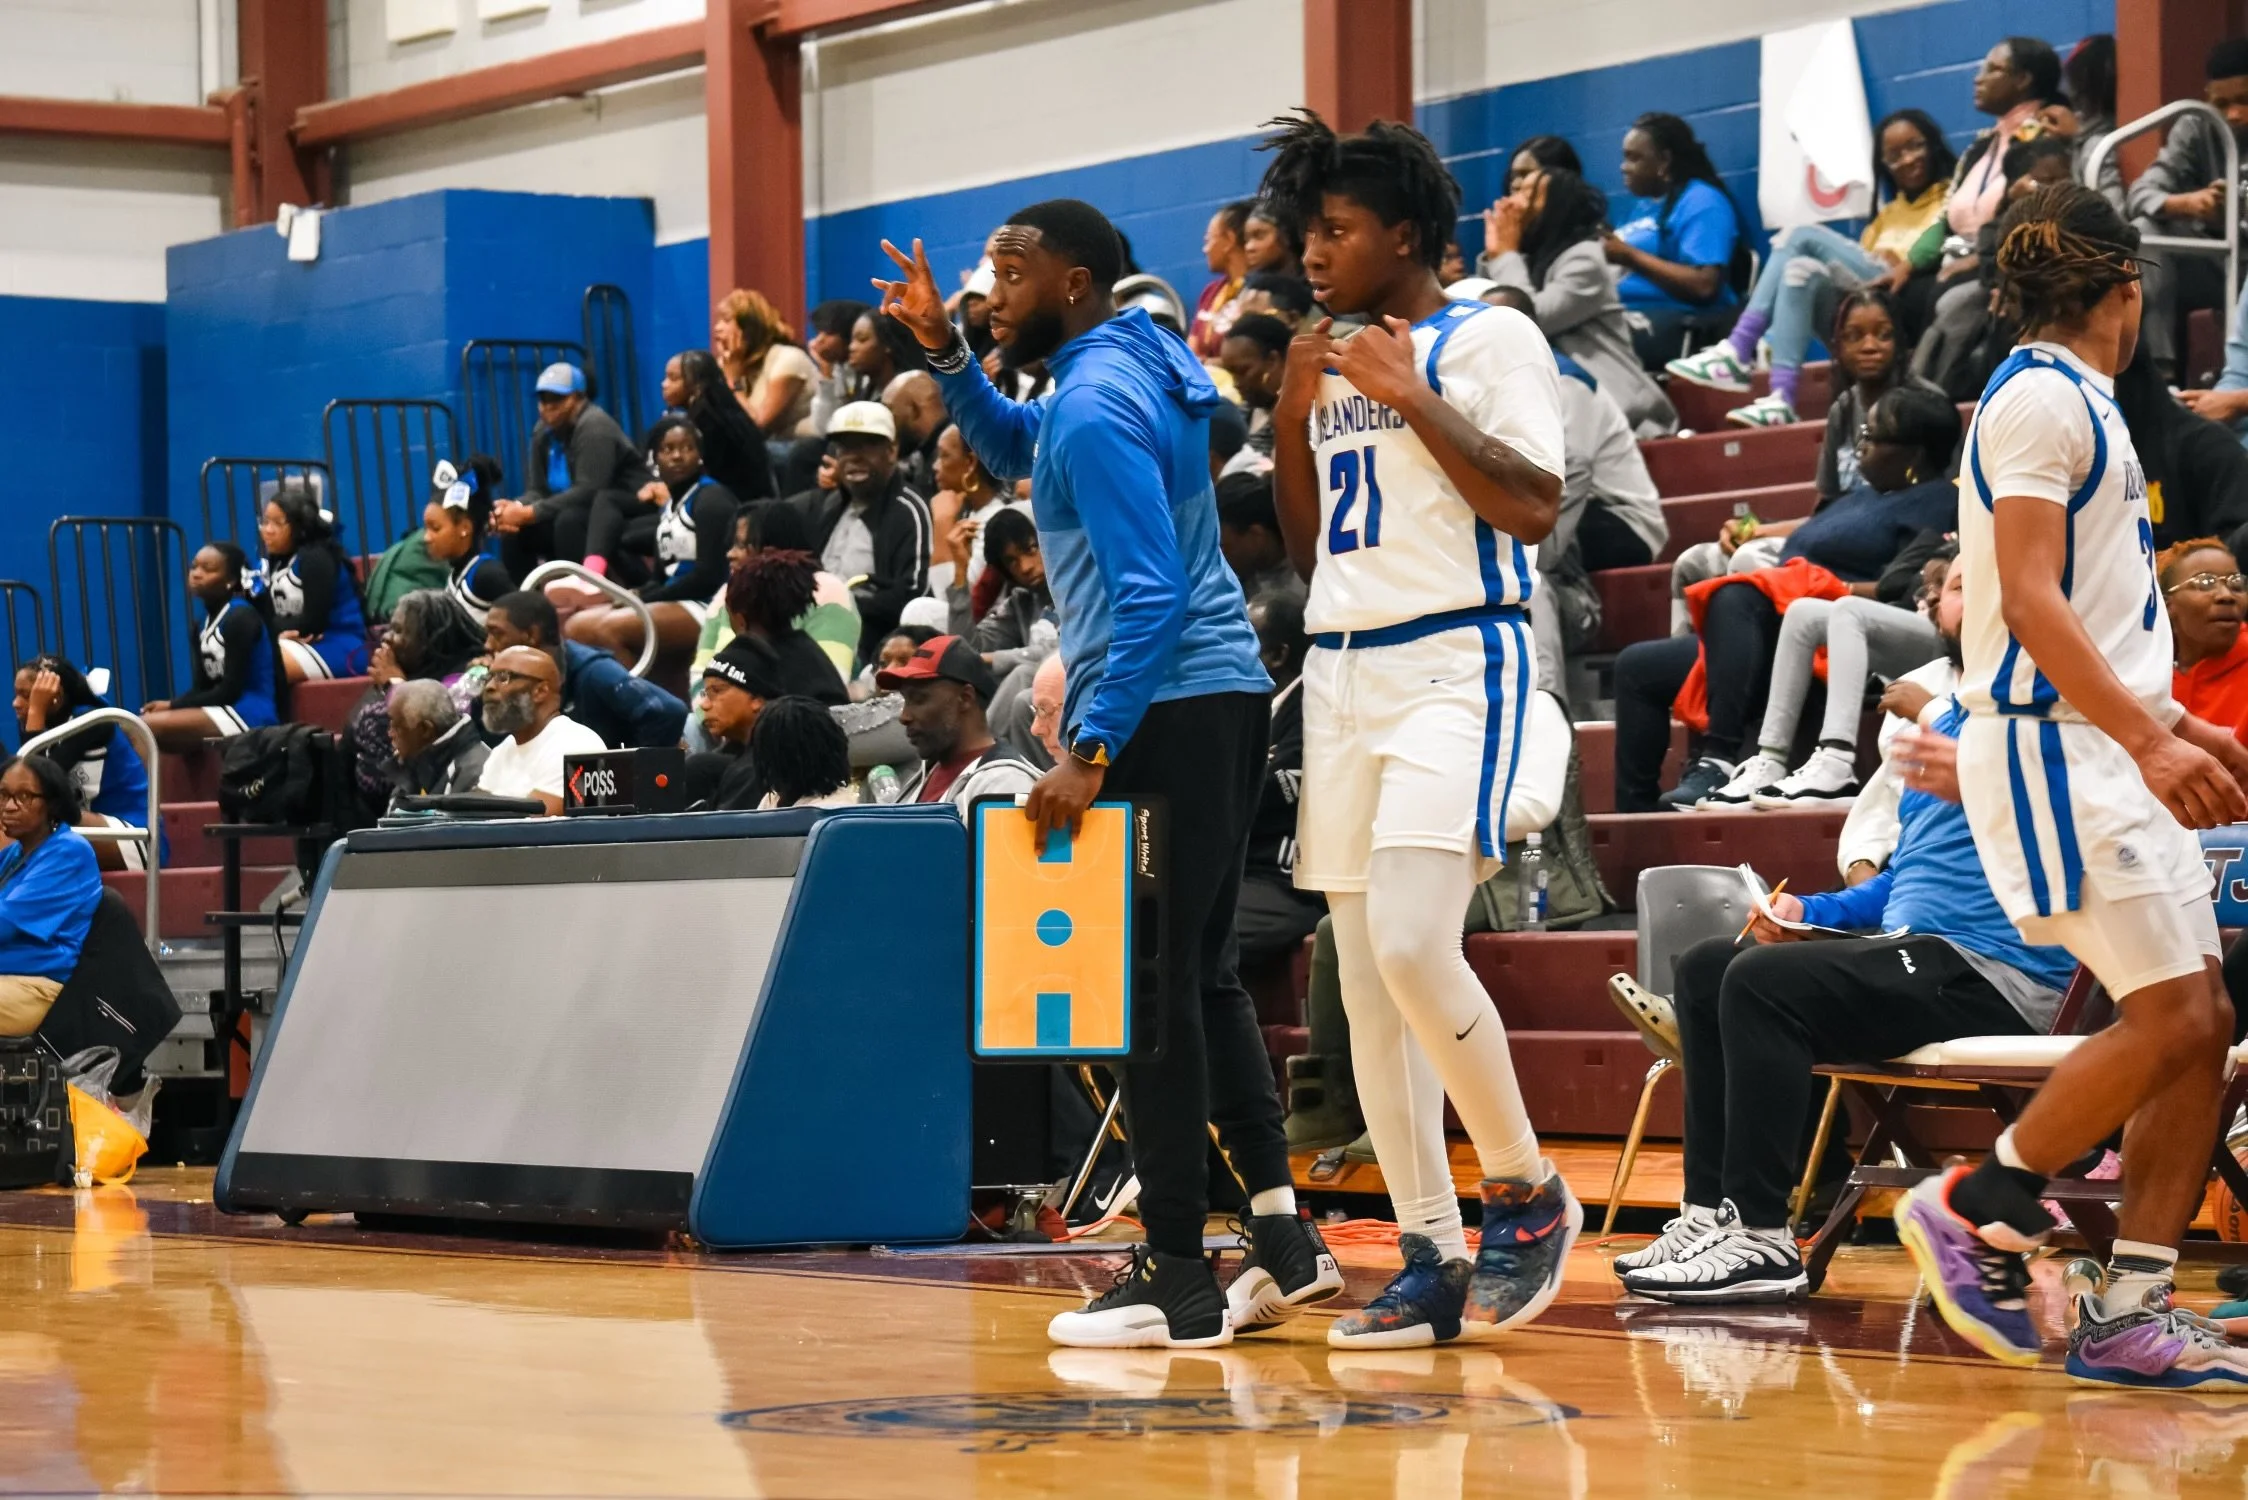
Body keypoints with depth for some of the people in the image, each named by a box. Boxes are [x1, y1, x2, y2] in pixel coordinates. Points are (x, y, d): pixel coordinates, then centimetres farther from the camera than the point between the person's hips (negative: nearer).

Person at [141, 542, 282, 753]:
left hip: (250, 713, -10)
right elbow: (203, 687, 15)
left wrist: (172, 706, -10)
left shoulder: (240, 618, -11)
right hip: (227, 711, 10)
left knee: (149, 726, -23)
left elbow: (230, 691, -15)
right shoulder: (208, 619, 17)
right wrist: (171, 706, -4)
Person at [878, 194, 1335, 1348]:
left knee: (1149, 990, -7)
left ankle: (1175, 1281, -5)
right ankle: (1282, 1232, 13)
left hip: (1162, 712, -10)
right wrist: (943, 353, 21)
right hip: (1219, 697, 10)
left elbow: (1151, 594, -22)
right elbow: (1018, 452, 35)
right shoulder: (1129, 368, 15)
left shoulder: (1096, 405, -15)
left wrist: (1090, 753, -25)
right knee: (1199, 974, 15)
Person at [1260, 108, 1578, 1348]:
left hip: (1453, 663, -8)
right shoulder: (1335, 363, 19)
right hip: (1342, 673, 8)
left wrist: (1413, 399, -14)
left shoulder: (1487, 341, -4)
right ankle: (1433, 1258, 7)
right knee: (1366, 982, 3)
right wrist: (1290, 421, 9)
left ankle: (1527, 1191, -4)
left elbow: (1534, 508, -14)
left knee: (1411, 945, -22)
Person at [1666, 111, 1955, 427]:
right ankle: (1781, 399, -37)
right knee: (1801, 271, -22)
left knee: (1803, 238, -17)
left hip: (1909, 305, -6)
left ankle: (1738, 352, -28)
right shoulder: (1887, 214, 31)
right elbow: (1860, 264, 16)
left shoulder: (1952, 198, 13)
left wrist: (1906, 267, -21)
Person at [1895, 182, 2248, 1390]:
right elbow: (2030, 599, -19)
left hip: (2115, 752, 10)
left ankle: (2127, 1312, 4)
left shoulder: (2080, 403, 20)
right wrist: (2149, 740, -25)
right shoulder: (2039, 397, -10)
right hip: (2052, 747, -10)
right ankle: (1976, 1207, -1)